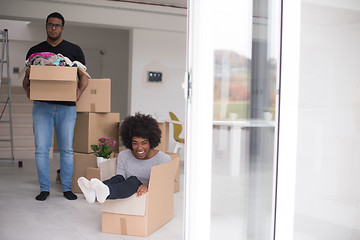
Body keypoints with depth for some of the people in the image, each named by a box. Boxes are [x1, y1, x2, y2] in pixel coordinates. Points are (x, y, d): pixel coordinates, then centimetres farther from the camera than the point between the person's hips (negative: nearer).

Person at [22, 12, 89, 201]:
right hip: (42, 105, 1)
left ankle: (67, 187, 14)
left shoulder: (74, 50, 10)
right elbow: (26, 77, 13)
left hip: (67, 106, -1)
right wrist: (27, 89, -9)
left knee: (66, 149, 3)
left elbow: (84, 76, 9)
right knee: (41, 149, -2)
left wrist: (80, 90, -11)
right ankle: (44, 188, 10)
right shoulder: (35, 51, 13)